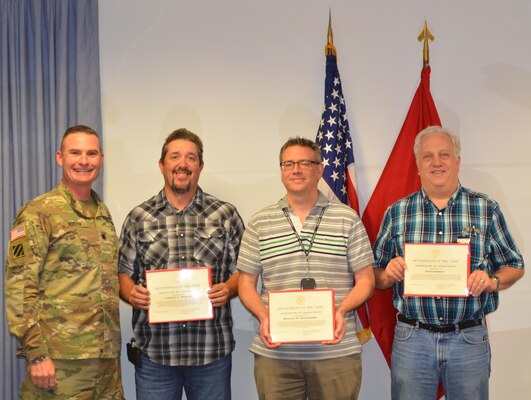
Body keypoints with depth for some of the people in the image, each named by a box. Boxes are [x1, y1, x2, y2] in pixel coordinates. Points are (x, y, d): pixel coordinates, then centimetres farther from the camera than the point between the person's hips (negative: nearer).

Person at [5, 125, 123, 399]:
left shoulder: (103, 213, 13)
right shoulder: (38, 213, -7)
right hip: (61, 359, -6)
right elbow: (19, 287, -12)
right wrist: (36, 353, -17)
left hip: (108, 355, 6)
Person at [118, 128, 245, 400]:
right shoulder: (139, 218, 8)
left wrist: (228, 289, -13)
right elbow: (123, 272, 9)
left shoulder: (225, 215, 6)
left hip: (212, 349, 0)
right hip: (154, 350, 1)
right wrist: (131, 293, -11)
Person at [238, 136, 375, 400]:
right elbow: (246, 283, 9)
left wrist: (342, 310, -13)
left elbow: (365, 280, 5)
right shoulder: (259, 223, 7)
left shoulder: (347, 218, 4)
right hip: (275, 352, 1)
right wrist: (263, 317, -9)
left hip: (337, 349, -1)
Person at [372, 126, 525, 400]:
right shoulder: (396, 213, 5)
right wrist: (389, 274, -13)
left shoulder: (487, 210, 3)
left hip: (469, 337, 0)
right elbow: (376, 276, 9)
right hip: (411, 337, 1)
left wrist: (492, 280, -13)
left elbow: (514, 266, 7)